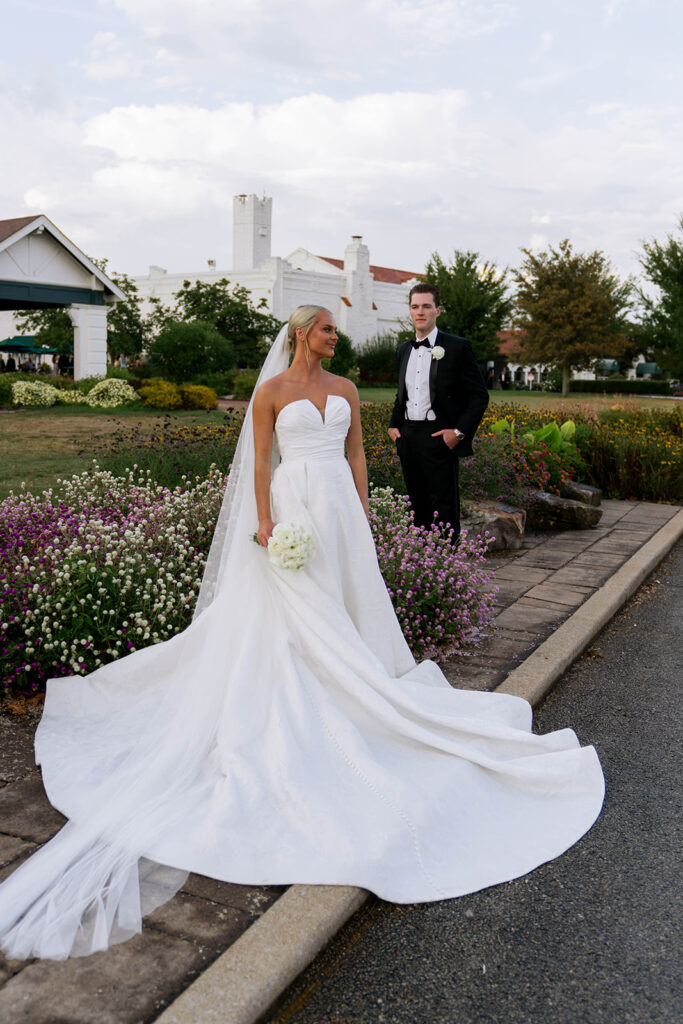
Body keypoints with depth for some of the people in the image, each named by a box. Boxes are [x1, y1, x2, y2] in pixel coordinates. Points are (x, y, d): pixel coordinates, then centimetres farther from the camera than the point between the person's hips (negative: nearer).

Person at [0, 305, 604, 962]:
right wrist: (265, 523, -11)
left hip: (341, 508, 5)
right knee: (294, 615, -2)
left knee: (345, 605, 8)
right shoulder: (272, 390, -1)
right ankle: (297, 716, 9)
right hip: (296, 507, -5)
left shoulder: (344, 389, 13)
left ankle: (346, 702, 21)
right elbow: (261, 463, -4)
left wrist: (361, 516, 7)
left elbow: (356, 456, 13)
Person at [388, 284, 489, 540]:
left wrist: (460, 431, -13)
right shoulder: (404, 350, 15)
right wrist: (393, 424, 11)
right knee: (417, 505, 12)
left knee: (444, 507, -3)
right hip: (408, 438, 6)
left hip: (439, 438, -6)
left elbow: (479, 395, -5)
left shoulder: (457, 347, -4)